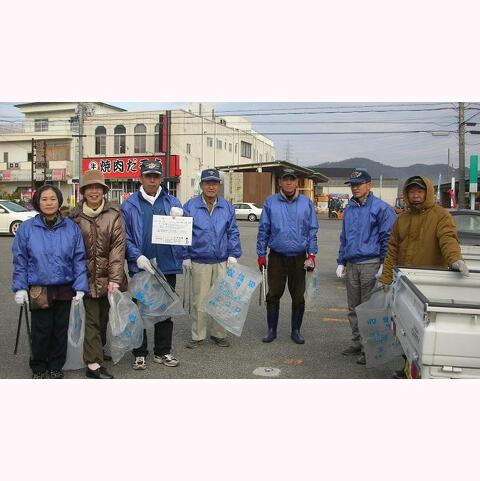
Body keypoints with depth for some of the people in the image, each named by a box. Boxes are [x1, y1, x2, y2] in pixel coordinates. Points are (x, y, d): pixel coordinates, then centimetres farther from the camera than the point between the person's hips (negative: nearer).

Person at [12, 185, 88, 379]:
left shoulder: (71, 227, -3)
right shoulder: (27, 228, -3)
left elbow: (79, 259, -2)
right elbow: (20, 260, 1)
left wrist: (80, 287, -6)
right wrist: (20, 287, -4)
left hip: (65, 288, 1)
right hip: (38, 289, -1)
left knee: (60, 329, 12)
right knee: (41, 330, 7)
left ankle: (56, 366, 30)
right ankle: (38, 368, 27)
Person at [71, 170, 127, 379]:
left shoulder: (114, 214, -3)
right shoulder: (76, 217, 1)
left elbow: (118, 246, -8)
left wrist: (115, 279, -14)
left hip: (108, 276, 1)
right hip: (87, 276, -1)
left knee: (104, 317, 13)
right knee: (91, 319, -2)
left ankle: (97, 351, 33)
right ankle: (93, 364, 1)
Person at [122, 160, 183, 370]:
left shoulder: (172, 202, 7)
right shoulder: (130, 204, 0)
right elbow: (125, 236, -3)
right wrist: (137, 257, -16)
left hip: (168, 266, 2)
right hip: (140, 266, -2)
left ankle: (162, 351, 26)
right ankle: (139, 354, 22)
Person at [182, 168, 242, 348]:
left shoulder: (227, 207, 5)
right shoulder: (190, 206, -2)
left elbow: (233, 232, 9)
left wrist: (233, 255, 2)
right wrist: (186, 256, -1)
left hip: (222, 262, 2)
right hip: (199, 261, -2)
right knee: (199, 300, 5)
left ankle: (218, 334, 24)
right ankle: (198, 336, 18)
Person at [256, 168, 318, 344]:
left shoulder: (306, 203, 3)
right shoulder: (270, 203, 1)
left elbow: (312, 230, 5)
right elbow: (263, 230, 3)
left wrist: (312, 254, -3)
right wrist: (261, 255, 1)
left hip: (299, 257, 1)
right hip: (277, 257, 0)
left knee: (298, 297, 8)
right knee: (273, 295, 5)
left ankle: (296, 331, 22)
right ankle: (272, 330, 19)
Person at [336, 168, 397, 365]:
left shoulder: (381, 208, -6)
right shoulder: (349, 209, 15)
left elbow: (387, 238, -8)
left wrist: (384, 265, -12)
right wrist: (341, 262, 17)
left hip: (371, 264, -7)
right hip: (351, 265, 7)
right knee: (353, 308, 13)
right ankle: (357, 343, 26)